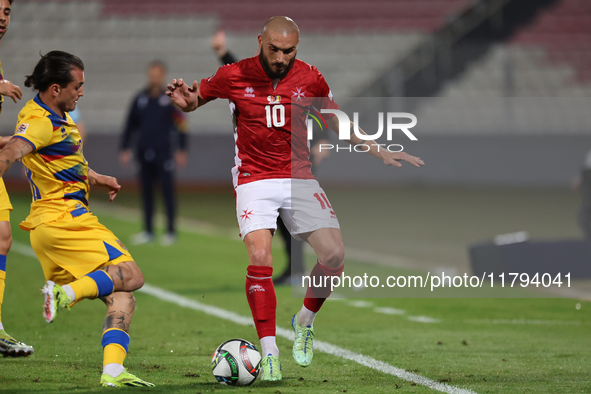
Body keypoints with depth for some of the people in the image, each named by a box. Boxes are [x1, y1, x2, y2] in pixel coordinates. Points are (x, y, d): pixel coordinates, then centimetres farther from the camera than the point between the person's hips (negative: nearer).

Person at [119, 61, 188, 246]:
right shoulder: (140, 99, 10)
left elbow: (182, 124, 0)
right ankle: (148, 231, 14)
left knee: (167, 191, -4)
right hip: (144, 153, 4)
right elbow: (130, 125, 16)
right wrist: (125, 149, 11)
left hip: (163, 153, -4)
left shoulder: (170, 98, 0)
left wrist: (182, 150, -4)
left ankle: (171, 231, 2)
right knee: (146, 192, 7)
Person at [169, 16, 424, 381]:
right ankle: (269, 352, -13)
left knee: (335, 254, -11)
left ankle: (305, 320, 17)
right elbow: (193, 100, 10)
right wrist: (184, 98, -14)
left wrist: (380, 153, 11)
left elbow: (339, 124, 14)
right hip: (254, 181, -2)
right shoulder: (234, 77, -5)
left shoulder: (310, 79, 0)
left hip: (299, 179, 3)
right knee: (260, 258, -22)